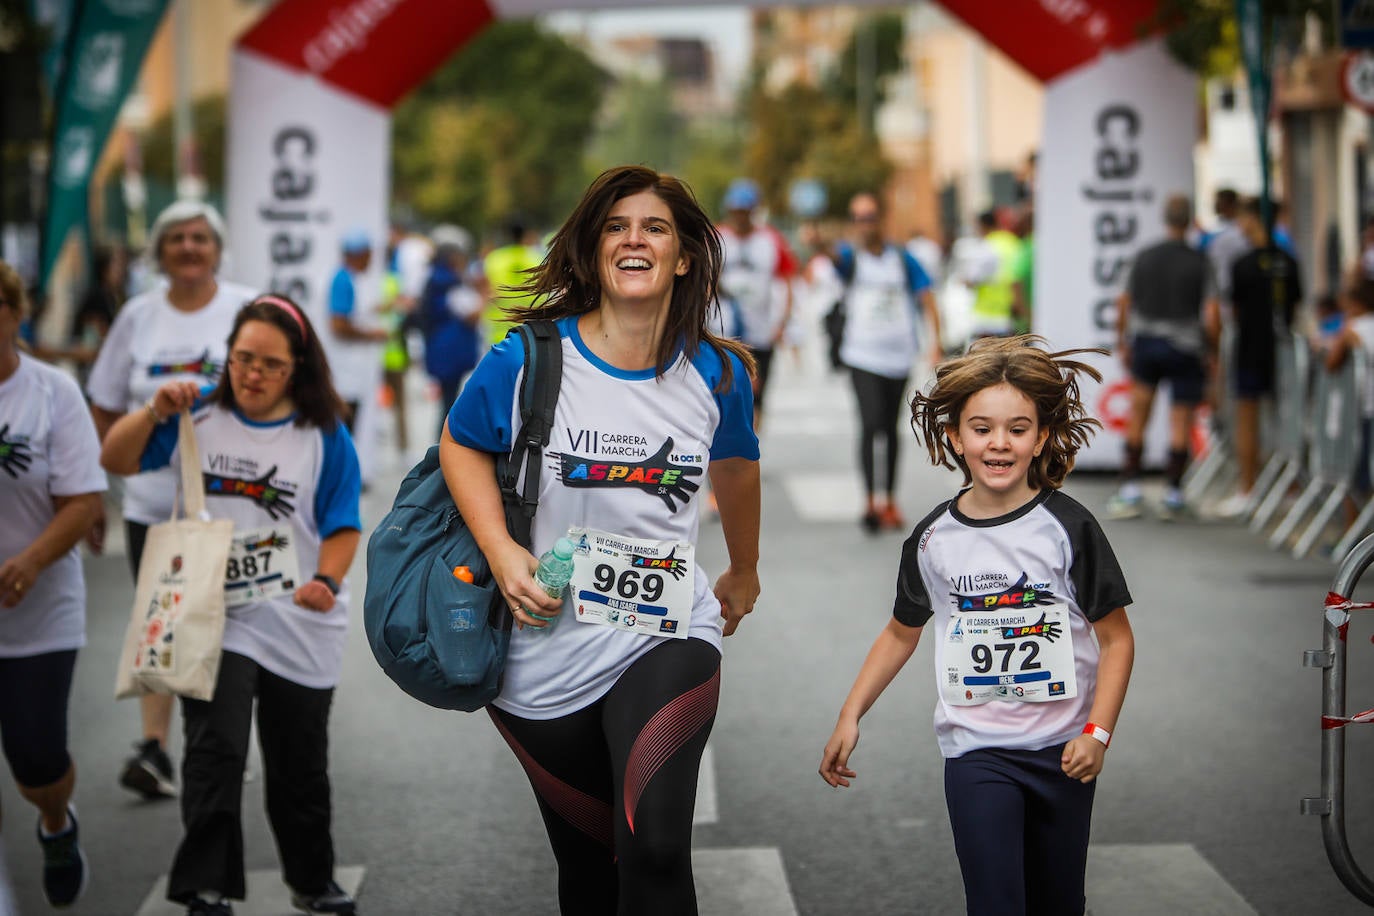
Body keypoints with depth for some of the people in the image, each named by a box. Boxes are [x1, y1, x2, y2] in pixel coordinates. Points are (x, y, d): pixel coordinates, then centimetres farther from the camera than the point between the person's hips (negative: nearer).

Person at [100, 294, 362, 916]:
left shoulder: (324, 435, -3)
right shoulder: (198, 415, 1)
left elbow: (343, 525, -1)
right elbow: (116, 460, 1)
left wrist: (327, 579, -19)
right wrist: (156, 412, -16)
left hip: (299, 626, 1)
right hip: (215, 620, 0)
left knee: (300, 766, 13)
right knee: (215, 750, -17)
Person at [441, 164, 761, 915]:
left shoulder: (717, 374, -2)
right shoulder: (528, 360, -10)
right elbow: (461, 445, 5)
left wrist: (744, 571, 34)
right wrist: (501, 554, -11)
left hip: (667, 637, 0)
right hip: (547, 661, 0)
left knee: (656, 849, -23)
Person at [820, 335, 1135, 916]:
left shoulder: (1067, 528, -7)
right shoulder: (933, 539, -1)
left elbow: (1116, 638, -3)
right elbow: (902, 632, 15)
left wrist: (1097, 732, -13)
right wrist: (849, 717, 11)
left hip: (1061, 752, 0)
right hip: (976, 753, 0)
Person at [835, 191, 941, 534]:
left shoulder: (902, 258, 4)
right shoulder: (851, 257, -1)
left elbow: (926, 299, 3)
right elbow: (835, 256, -23)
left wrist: (936, 341, -9)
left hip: (898, 355, 2)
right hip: (861, 355, -2)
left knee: (890, 428, 11)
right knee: (870, 423, -16)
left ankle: (890, 501, 21)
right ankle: (870, 502, -14)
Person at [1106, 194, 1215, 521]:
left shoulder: (1144, 258, 3)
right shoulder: (1199, 262, -7)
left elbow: (1124, 304, 5)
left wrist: (1123, 345, 16)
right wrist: (1210, 354, -1)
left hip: (1145, 344, 3)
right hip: (1185, 349, -3)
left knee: (1137, 417, 10)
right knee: (1180, 421, 3)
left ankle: (1130, 489, 7)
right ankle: (1172, 495, 3)